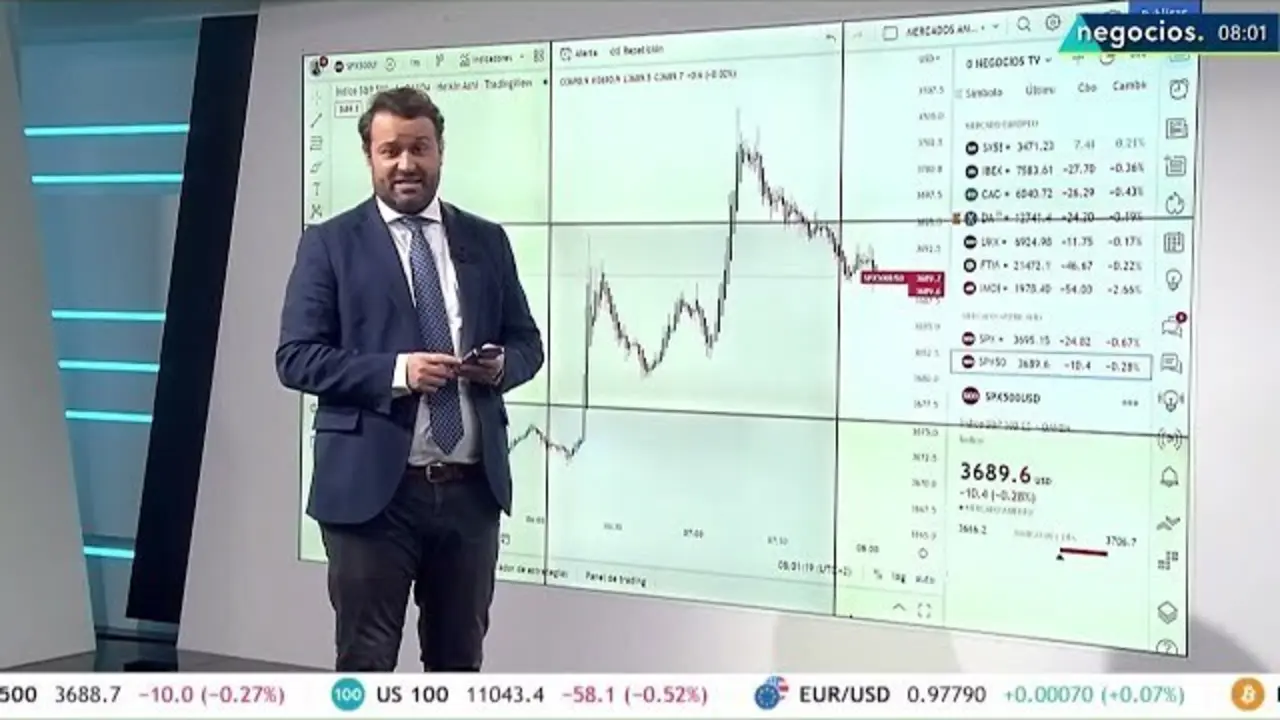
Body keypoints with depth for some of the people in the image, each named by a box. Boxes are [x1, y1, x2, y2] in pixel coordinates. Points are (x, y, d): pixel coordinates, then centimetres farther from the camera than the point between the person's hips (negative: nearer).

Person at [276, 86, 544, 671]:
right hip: (373, 488, -3)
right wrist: (396, 370, -19)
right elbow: (296, 358, -6)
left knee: (459, 660, 15)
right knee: (365, 663, 4)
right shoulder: (329, 244, 0)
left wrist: (500, 364, -9)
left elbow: (528, 342, 15)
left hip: (471, 487, 4)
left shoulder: (487, 241, 10)